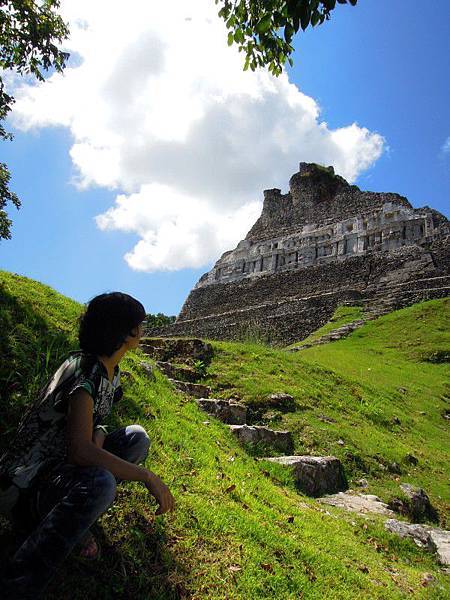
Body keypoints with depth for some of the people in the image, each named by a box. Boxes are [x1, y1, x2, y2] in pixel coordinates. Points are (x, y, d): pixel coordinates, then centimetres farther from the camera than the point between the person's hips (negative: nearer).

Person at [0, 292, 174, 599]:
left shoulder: (111, 371, 3)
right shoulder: (84, 371, -25)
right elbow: (80, 450, -35)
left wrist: (99, 433, -14)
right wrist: (147, 476, -31)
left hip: (65, 467, 9)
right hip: (29, 483, -9)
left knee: (137, 436, 0)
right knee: (100, 483, -37)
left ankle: (74, 521, -4)